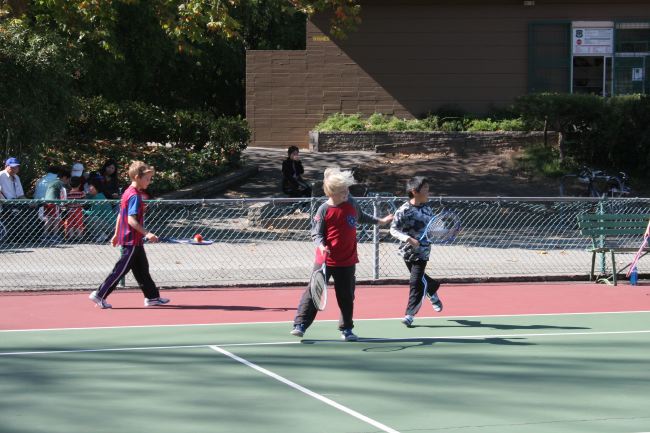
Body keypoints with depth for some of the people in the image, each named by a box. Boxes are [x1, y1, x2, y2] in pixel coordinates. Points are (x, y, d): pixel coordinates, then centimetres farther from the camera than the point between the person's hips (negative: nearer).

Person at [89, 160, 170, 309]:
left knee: (142, 269, 14)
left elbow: (120, 216, 17)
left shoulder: (127, 193, 11)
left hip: (135, 241, 10)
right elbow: (131, 220, -26)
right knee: (120, 270, -4)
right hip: (131, 241, -10)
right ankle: (100, 295, 0)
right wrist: (147, 233, -29)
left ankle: (152, 297, 20)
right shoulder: (135, 196, -19)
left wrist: (116, 234, 23)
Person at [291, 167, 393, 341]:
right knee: (313, 292, -3)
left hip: (347, 261, 4)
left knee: (346, 296, 10)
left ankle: (346, 329, 23)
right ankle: (300, 325, 1)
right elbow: (316, 233, -7)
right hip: (326, 260, -4)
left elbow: (361, 216, 24)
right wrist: (321, 245, -25)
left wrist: (379, 221, 30)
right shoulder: (324, 210, -11)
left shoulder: (351, 203, 1)